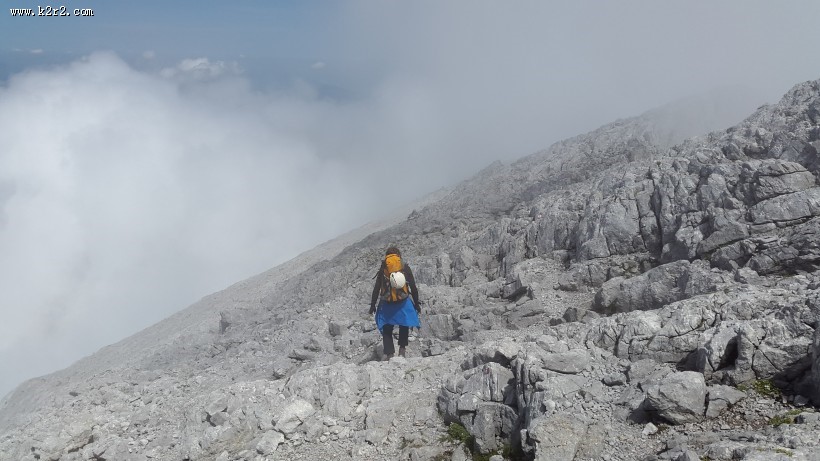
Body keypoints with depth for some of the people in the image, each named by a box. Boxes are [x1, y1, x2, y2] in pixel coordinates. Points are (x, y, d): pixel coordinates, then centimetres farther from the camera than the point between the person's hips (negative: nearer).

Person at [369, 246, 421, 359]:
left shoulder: (383, 269, 4)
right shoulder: (405, 267, 3)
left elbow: (376, 289, 3)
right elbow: (413, 287, 3)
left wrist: (372, 305, 9)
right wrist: (416, 304, 11)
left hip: (386, 304, 0)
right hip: (403, 302, 0)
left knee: (387, 329, 8)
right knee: (404, 325, 21)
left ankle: (389, 354, -1)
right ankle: (402, 348, 10)